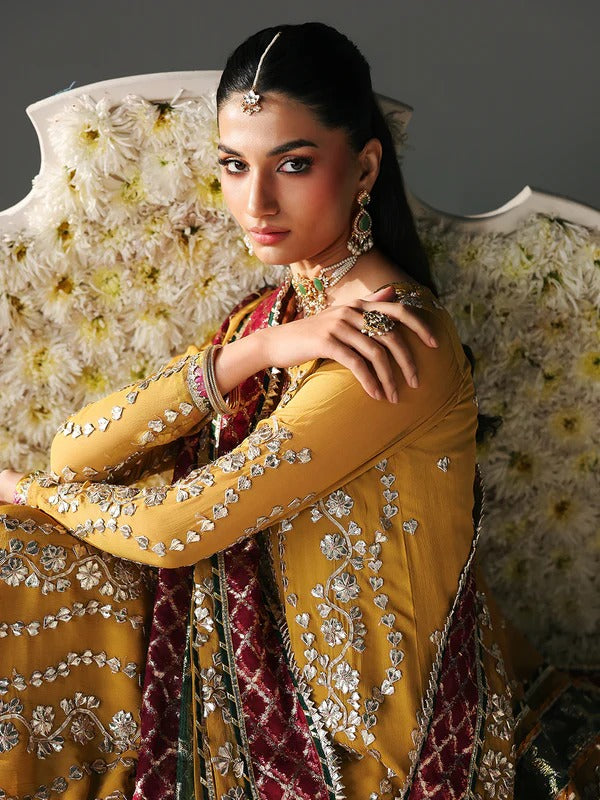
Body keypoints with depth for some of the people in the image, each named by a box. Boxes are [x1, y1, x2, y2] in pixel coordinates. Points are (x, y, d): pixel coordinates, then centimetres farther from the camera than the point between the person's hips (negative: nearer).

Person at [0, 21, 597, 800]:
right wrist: (250, 355, -22)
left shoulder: (398, 337, -23)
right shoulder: (262, 315, 3)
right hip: (264, 660, 7)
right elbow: (75, 450, -8)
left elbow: (178, 526, -24)